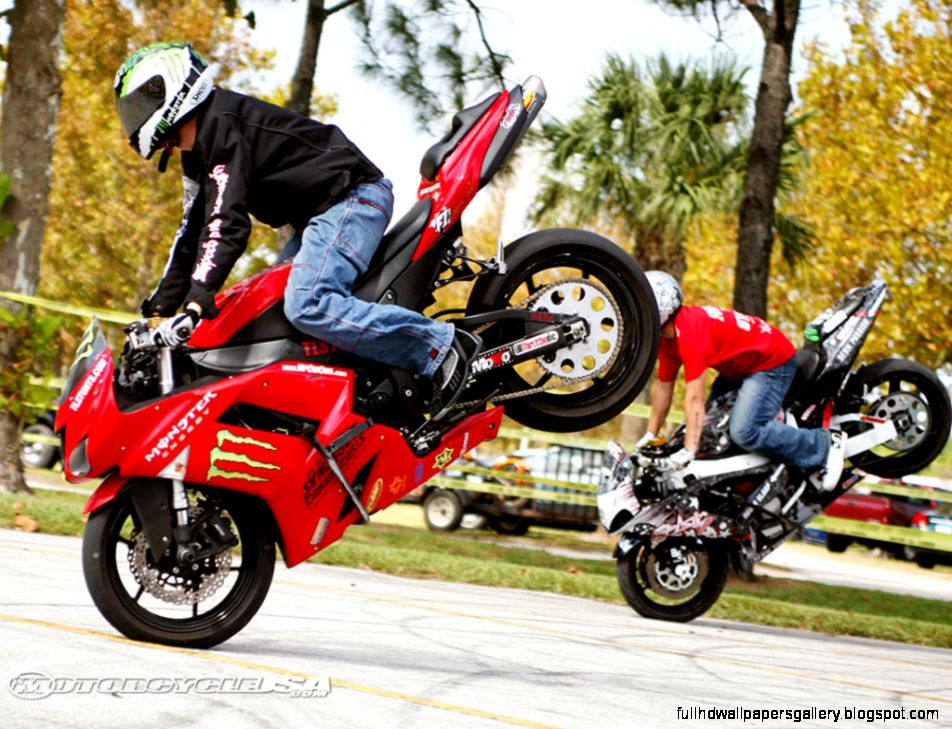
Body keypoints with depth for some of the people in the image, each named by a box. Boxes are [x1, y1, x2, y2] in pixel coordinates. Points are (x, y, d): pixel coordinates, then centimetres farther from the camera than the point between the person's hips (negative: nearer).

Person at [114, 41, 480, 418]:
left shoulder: (221, 124, -15)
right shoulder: (197, 156, 19)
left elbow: (227, 222, -25)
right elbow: (194, 231, 22)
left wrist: (195, 305, -31)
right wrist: (162, 304, 18)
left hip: (351, 198, -11)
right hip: (320, 214, 11)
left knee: (308, 307, -28)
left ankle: (442, 345, -24)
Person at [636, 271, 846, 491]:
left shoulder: (690, 329, -28)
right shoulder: (667, 336, 3)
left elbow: (695, 397, -30)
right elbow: (663, 386, 14)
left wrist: (689, 450, -29)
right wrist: (650, 434, 16)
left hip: (771, 363, -11)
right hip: (740, 367, 11)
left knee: (745, 432, -25)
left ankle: (824, 446, -15)